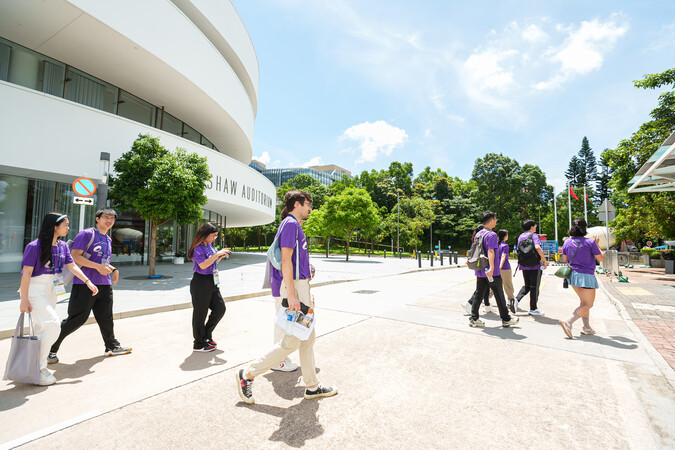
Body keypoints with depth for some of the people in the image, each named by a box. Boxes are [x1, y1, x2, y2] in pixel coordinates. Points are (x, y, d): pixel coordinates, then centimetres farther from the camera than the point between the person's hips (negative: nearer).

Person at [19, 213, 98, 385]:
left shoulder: (62, 246, 7)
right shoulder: (35, 246, -14)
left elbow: (72, 266, 11)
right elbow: (26, 273, -15)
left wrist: (88, 282, 5)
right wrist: (24, 299, -16)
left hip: (50, 290, 7)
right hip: (34, 291, -7)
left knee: (43, 329, 11)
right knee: (53, 325, -15)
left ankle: (38, 366, 23)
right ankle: (37, 369, -2)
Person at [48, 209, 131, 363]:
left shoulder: (108, 239, 18)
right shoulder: (86, 234, -6)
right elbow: (75, 256, -14)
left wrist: (113, 269, 11)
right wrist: (98, 266, -21)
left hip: (104, 284, 7)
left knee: (106, 318, 15)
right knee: (77, 319, -5)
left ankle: (112, 346, 25)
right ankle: (51, 349, 14)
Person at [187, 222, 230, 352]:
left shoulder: (210, 246, 13)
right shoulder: (198, 247, -13)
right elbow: (203, 265, -25)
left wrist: (221, 256, 7)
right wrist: (217, 254, -21)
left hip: (212, 283, 9)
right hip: (201, 282, -9)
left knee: (220, 308, 10)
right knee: (200, 313, 3)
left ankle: (206, 335, 27)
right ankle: (199, 344, 17)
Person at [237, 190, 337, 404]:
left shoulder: (295, 226, 19)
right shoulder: (290, 224, -13)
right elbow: (286, 260, -21)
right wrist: (292, 295, -25)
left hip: (299, 286, 11)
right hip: (292, 286, -11)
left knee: (308, 337, 14)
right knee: (291, 341, -4)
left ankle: (312, 386, 25)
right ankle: (247, 374, 11)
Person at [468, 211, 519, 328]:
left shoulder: (478, 234, 12)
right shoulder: (492, 234, -12)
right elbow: (491, 252, -23)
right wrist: (492, 268, -30)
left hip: (480, 271, 7)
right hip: (492, 273, -7)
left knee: (479, 295, 8)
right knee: (499, 296, 6)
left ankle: (474, 319, 9)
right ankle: (506, 319, 19)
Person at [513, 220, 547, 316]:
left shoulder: (520, 236, 12)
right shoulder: (534, 235, -8)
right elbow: (537, 247, -24)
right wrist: (544, 259, -16)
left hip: (524, 265, 6)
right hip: (535, 265, -6)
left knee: (526, 285, 15)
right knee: (534, 286, 5)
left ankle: (516, 299, -7)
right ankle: (533, 309, 13)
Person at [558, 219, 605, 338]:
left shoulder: (567, 242, 2)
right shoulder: (590, 242, -11)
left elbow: (564, 259, 10)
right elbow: (601, 259, -1)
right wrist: (597, 244, 10)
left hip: (573, 275, 6)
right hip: (586, 276, -6)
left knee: (584, 301, 21)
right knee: (588, 305, 3)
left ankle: (586, 327, 23)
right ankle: (568, 323, -13)